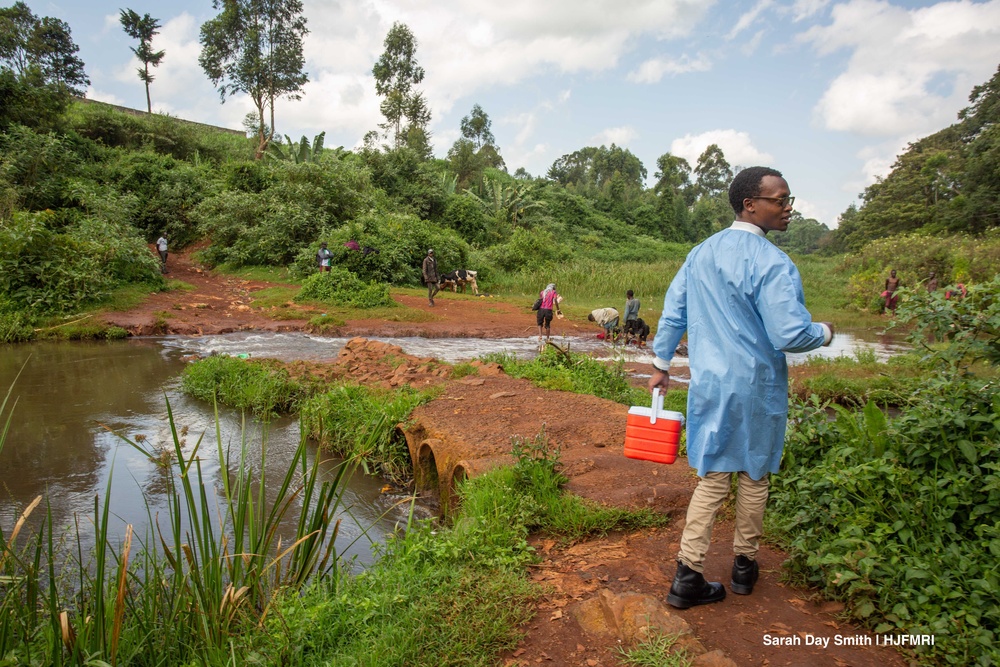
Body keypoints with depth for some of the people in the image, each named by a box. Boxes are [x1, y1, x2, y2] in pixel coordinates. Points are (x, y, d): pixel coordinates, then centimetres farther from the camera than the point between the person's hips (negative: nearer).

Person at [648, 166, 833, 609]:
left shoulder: (700, 254, 5)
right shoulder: (772, 265, -17)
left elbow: (672, 313, 10)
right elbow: (790, 335, -20)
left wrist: (661, 365, 19)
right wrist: (824, 333, 1)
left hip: (708, 385, 5)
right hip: (755, 388, -5)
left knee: (712, 478, 11)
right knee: (754, 477, 14)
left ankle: (688, 576, 10)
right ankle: (744, 566, 31)